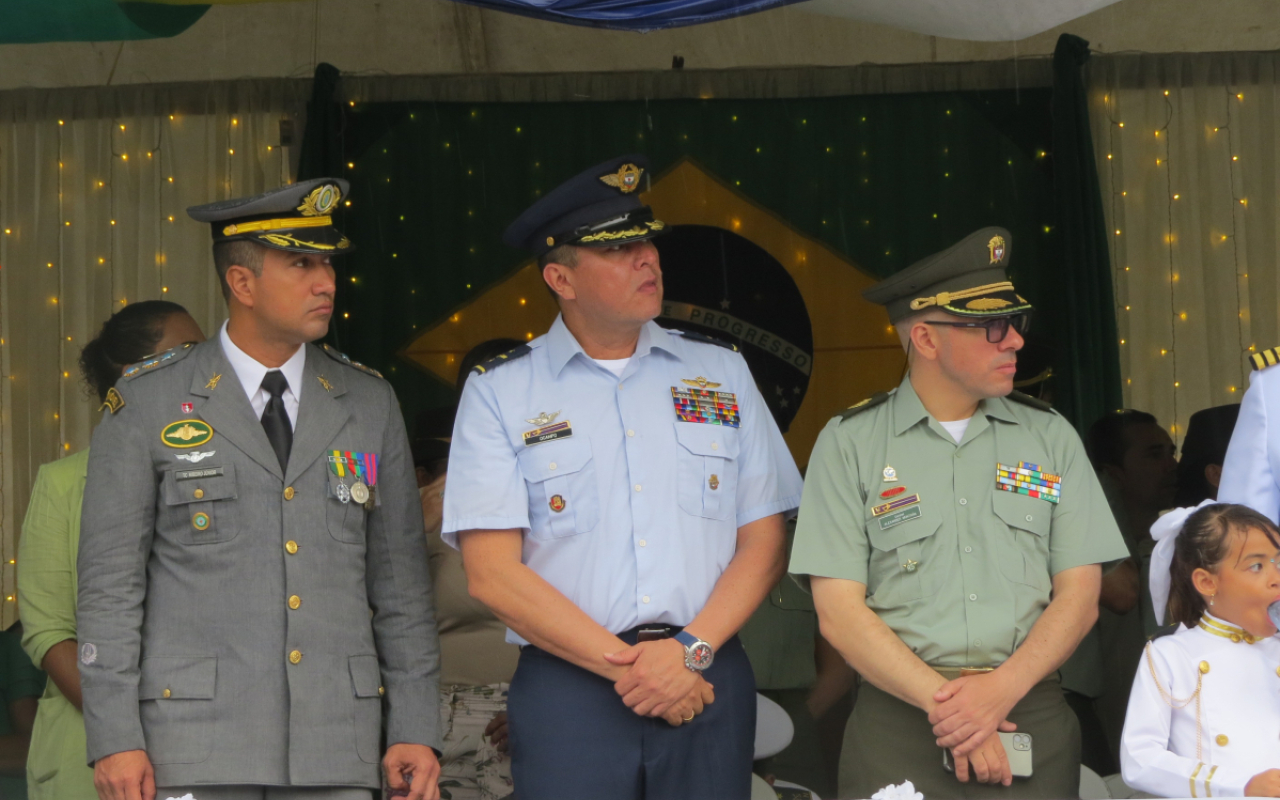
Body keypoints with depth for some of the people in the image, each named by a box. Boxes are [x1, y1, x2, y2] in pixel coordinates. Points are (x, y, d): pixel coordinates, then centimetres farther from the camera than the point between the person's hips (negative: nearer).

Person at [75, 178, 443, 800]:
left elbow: (399, 579, 10)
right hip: (196, 746, -2)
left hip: (336, 748, 3)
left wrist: (414, 728, 5)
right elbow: (109, 580, -1)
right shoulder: (146, 403, 0)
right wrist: (114, 739, -7)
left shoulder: (368, 404, 9)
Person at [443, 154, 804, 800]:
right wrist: (625, 666, -11)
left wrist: (691, 650, -10)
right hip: (567, 687, -2)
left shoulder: (721, 373, 10)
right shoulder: (499, 392, 1)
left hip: (708, 681, 2)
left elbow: (763, 543, 6)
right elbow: (492, 575, -6)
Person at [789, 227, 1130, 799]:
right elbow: (839, 612, -5)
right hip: (899, 726, -2)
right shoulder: (849, 445, 0)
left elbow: (1079, 595, 3)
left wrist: (1000, 691, -11)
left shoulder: (1050, 437, 8)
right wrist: (945, 703, -13)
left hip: (1032, 718, 2)